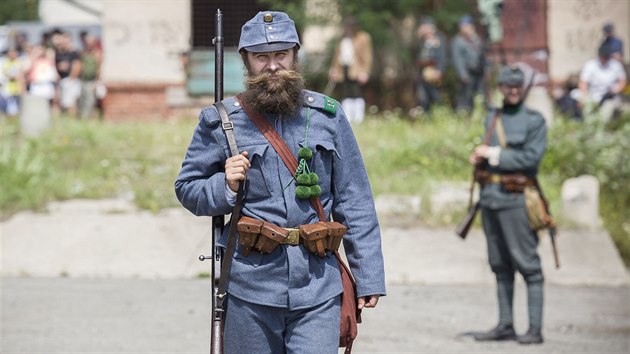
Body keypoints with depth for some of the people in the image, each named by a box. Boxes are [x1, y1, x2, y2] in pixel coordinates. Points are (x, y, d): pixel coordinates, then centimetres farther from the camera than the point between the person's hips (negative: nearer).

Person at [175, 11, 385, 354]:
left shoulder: (328, 116, 7)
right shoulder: (221, 121, 3)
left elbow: (354, 203, 8)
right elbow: (187, 188, 11)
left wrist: (368, 277, 3)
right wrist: (226, 186, -11)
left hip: (317, 289, 0)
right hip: (250, 290, 0)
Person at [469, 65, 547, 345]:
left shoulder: (534, 121, -2)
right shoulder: (492, 119, 16)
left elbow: (532, 157, -13)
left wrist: (494, 154, -11)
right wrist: (479, 158, 3)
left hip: (515, 198, -7)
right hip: (489, 197, 7)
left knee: (527, 264, -8)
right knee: (500, 265, 10)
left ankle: (535, 329, -7)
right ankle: (505, 326, 16)